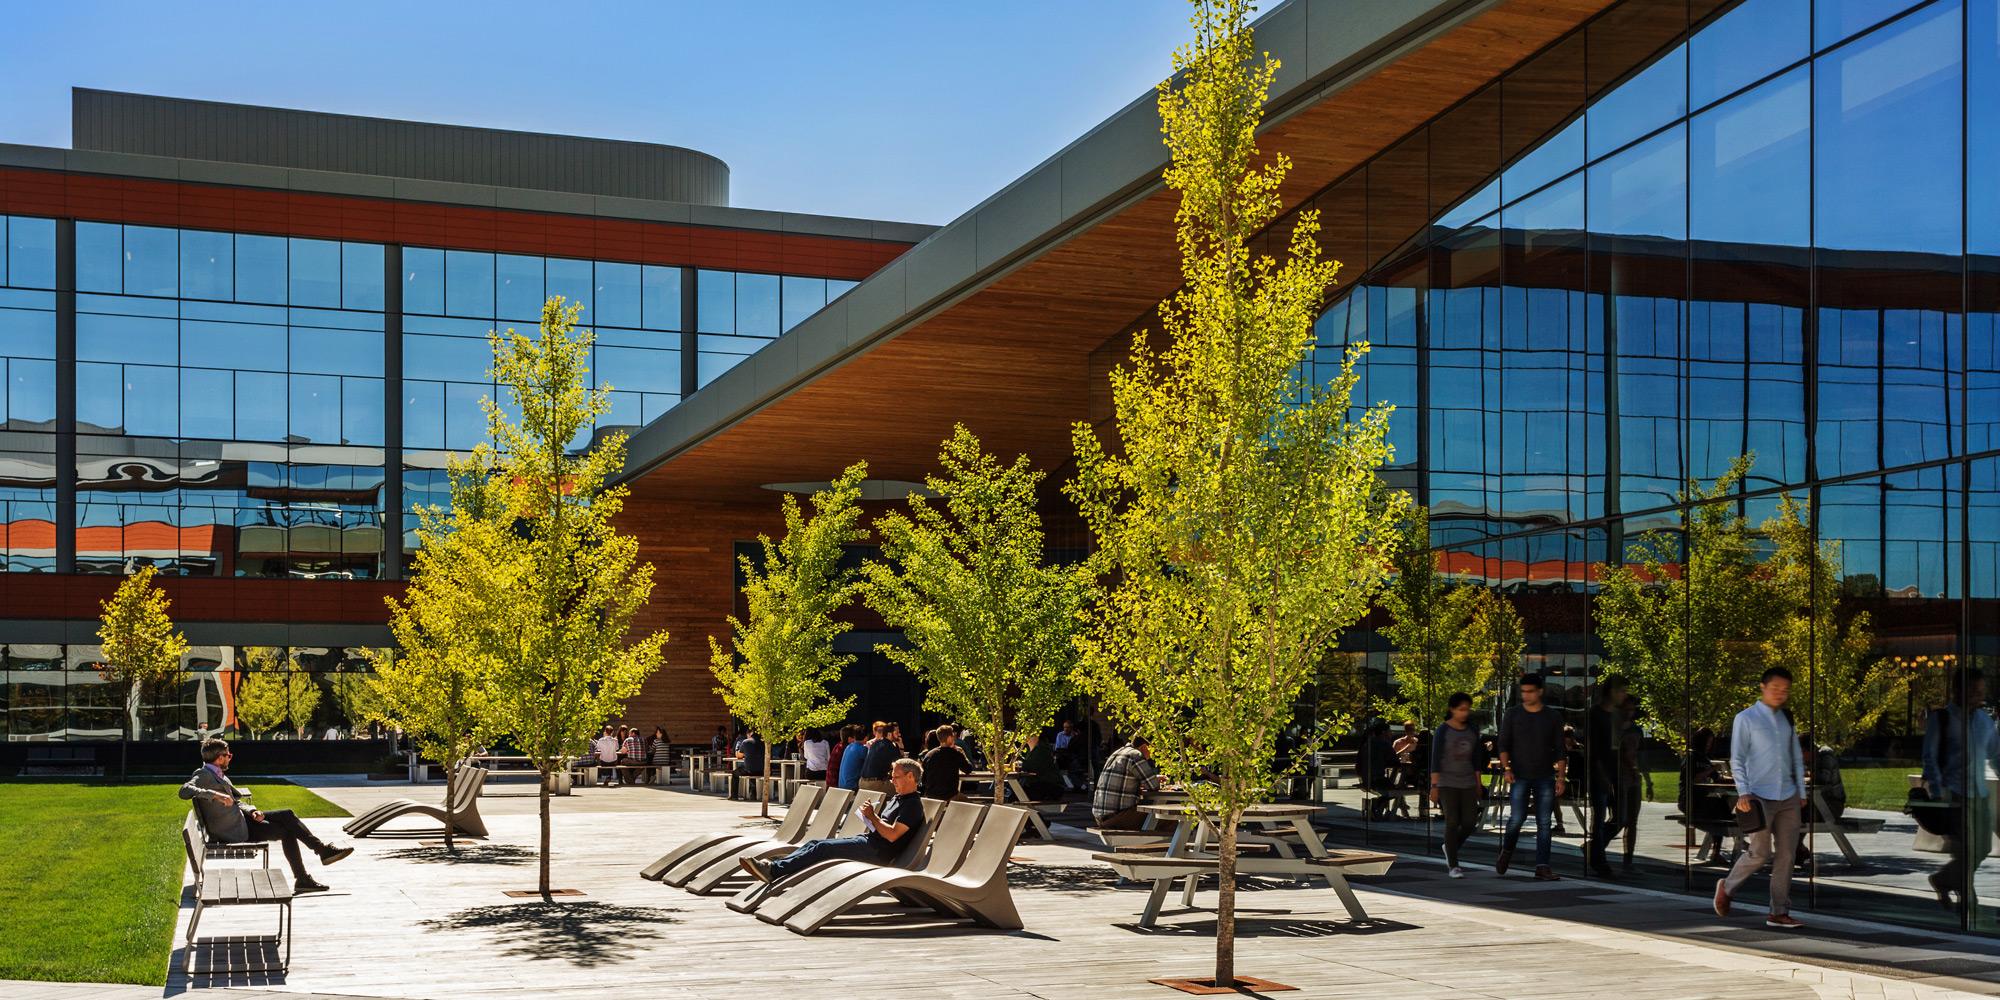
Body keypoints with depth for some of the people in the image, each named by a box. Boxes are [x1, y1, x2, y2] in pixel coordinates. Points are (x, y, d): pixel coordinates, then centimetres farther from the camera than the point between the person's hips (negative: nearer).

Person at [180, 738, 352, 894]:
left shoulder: (219, 775, 13)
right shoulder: (203, 775, -15)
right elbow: (184, 791, -34)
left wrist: (252, 811, -4)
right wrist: (215, 795, -42)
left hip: (240, 817, 9)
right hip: (234, 831, -9)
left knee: (287, 815, -1)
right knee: (287, 831, -6)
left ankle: (323, 849, -1)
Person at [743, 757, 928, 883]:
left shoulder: (913, 804, -9)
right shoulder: (897, 799, 24)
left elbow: (892, 835, -19)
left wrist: (872, 817, -9)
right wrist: (869, 819, 6)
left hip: (877, 851, -10)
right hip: (867, 841, 10)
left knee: (823, 848, -21)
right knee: (814, 843, -2)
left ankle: (774, 871, -26)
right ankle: (775, 866, -14)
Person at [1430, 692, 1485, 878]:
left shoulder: (1472, 731, 7)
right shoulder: (1442, 730, -6)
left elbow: (1476, 759, 14)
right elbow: (1435, 759, -8)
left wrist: (1478, 784, 12)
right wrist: (1434, 786, -11)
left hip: (1467, 784, 5)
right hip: (1447, 784, -5)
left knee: (1470, 823, 1)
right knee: (1452, 823, -7)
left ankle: (1450, 848, 28)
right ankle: (1453, 866, -1)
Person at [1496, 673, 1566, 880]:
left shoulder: (1553, 716, 6)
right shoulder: (1513, 714, 3)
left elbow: (1559, 750, 7)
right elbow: (1504, 744, 3)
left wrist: (1560, 778, -1)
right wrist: (1506, 768, -12)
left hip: (1545, 777, 2)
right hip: (1520, 776, -1)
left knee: (1544, 823, -1)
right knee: (1517, 817, -10)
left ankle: (1542, 867, 1)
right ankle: (1506, 852, 16)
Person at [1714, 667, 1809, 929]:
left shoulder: (1787, 720, 13)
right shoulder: (1746, 719, -2)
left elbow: (1797, 759, 18)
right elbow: (1737, 760, -6)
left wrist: (1801, 792, 14)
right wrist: (1743, 792, -14)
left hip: (1788, 797, 5)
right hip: (1760, 796, -5)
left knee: (1786, 855, 2)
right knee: (1760, 854, -6)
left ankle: (1779, 913, 7)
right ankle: (1727, 887, 19)